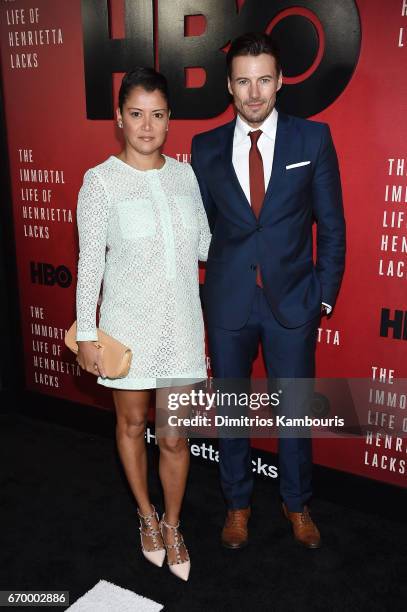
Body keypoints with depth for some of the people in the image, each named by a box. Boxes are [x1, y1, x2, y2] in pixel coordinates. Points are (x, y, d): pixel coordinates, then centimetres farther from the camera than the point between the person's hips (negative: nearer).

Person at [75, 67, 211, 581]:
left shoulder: (184, 174, 3)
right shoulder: (101, 181, -8)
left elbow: (203, 244, 10)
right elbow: (90, 261, -7)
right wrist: (86, 333, -7)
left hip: (180, 322, 2)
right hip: (128, 323, -2)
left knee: (175, 436, 8)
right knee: (132, 423, 16)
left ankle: (172, 526, 32)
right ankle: (147, 515, 40)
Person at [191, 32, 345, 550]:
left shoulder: (313, 138, -3)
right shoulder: (206, 148, 2)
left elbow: (331, 225, 0)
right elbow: (202, 225, 8)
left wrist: (325, 295, -1)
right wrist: (209, 286, 3)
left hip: (293, 301, -1)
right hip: (227, 303, 2)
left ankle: (296, 503, 36)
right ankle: (237, 502, 36)